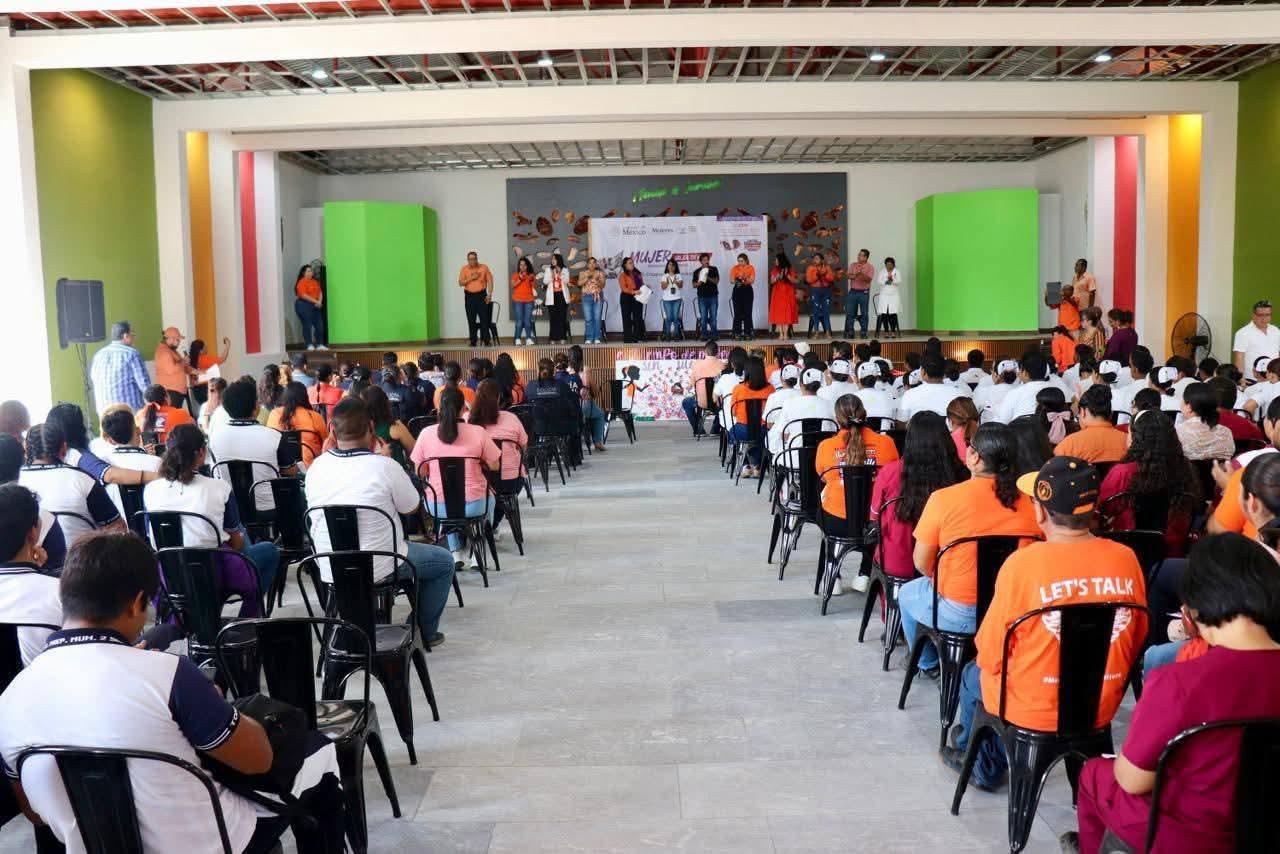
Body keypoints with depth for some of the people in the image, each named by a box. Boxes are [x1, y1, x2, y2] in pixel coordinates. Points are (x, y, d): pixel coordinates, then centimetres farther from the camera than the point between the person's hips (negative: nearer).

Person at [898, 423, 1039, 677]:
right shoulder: (1027, 503, -9)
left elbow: (922, 563, -10)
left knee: (907, 594, 29)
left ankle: (929, 663, 43)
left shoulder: (944, 499, -18)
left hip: (959, 614, -4)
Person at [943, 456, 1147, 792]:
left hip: (1032, 710, -4)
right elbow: (1136, 640, 4)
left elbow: (991, 656, -13)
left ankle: (979, 761, 51)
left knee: (973, 675, 27)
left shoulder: (1023, 563, -23)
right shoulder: (1126, 558, -11)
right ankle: (991, 760, 45)